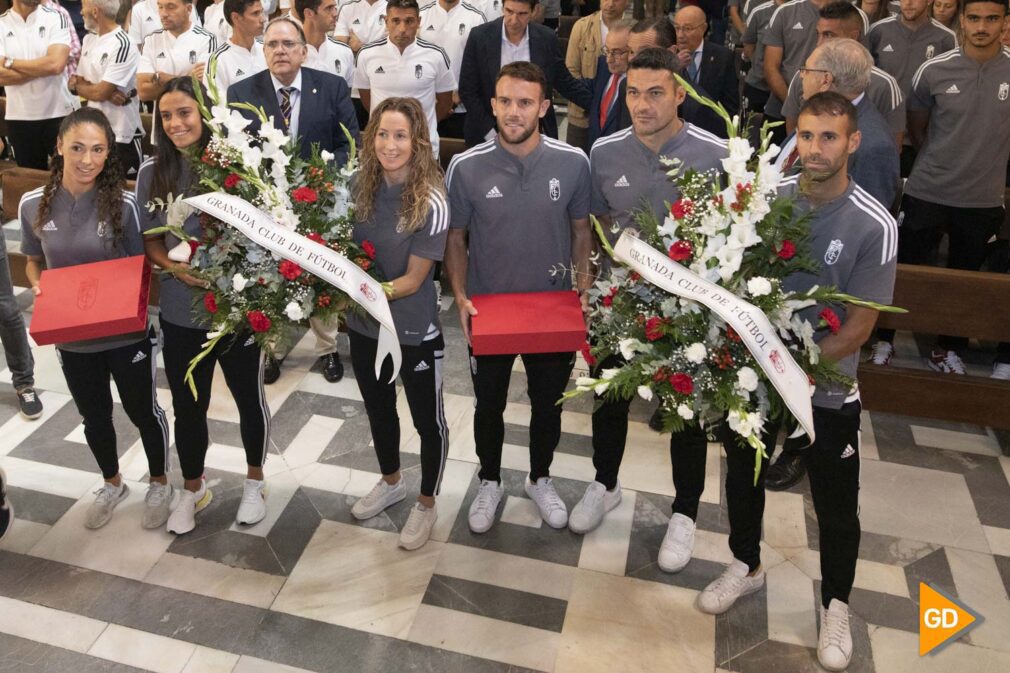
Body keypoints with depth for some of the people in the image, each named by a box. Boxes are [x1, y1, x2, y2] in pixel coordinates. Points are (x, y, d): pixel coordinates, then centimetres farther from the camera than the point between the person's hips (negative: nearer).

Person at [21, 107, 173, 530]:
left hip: (127, 333, -3)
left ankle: (159, 485, 39)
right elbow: (34, 263, 9)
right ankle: (112, 485, 47)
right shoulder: (34, 205, -7)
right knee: (94, 417, 22)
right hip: (71, 337, 3)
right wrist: (39, 289, -11)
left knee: (142, 411, 16)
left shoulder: (122, 204, -15)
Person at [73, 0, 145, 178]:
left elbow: (100, 93, -20)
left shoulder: (122, 45, -17)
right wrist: (107, 93, -12)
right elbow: (77, 81, 7)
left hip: (122, 137, -8)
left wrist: (77, 86, -1)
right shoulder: (89, 38, 10)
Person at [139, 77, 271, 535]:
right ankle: (193, 490, 40)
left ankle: (254, 481, 41)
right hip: (181, 312, 2)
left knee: (250, 399, 16)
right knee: (187, 407, 15)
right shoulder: (153, 172, -4)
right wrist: (174, 266, -14)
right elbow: (150, 240, 5)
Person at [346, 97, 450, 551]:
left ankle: (426, 504, 37)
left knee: (428, 420, 13)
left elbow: (413, 279, -19)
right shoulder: (362, 186, -7)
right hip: (364, 326, 6)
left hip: (415, 333, -5)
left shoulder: (431, 203, -22)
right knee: (378, 408, 24)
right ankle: (390, 483, 50)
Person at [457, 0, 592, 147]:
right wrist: (490, 133, -13)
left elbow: (565, 83, 5)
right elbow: (467, 91, -7)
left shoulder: (547, 39, -4)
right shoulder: (480, 37, -10)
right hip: (487, 135, -1)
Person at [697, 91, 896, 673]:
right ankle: (747, 566, 47)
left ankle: (836, 605, 39)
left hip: (826, 390, -3)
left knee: (836, 506, 13)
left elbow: (857, 328, -15)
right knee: (743, 476, 21)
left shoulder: (875, 226, -18)